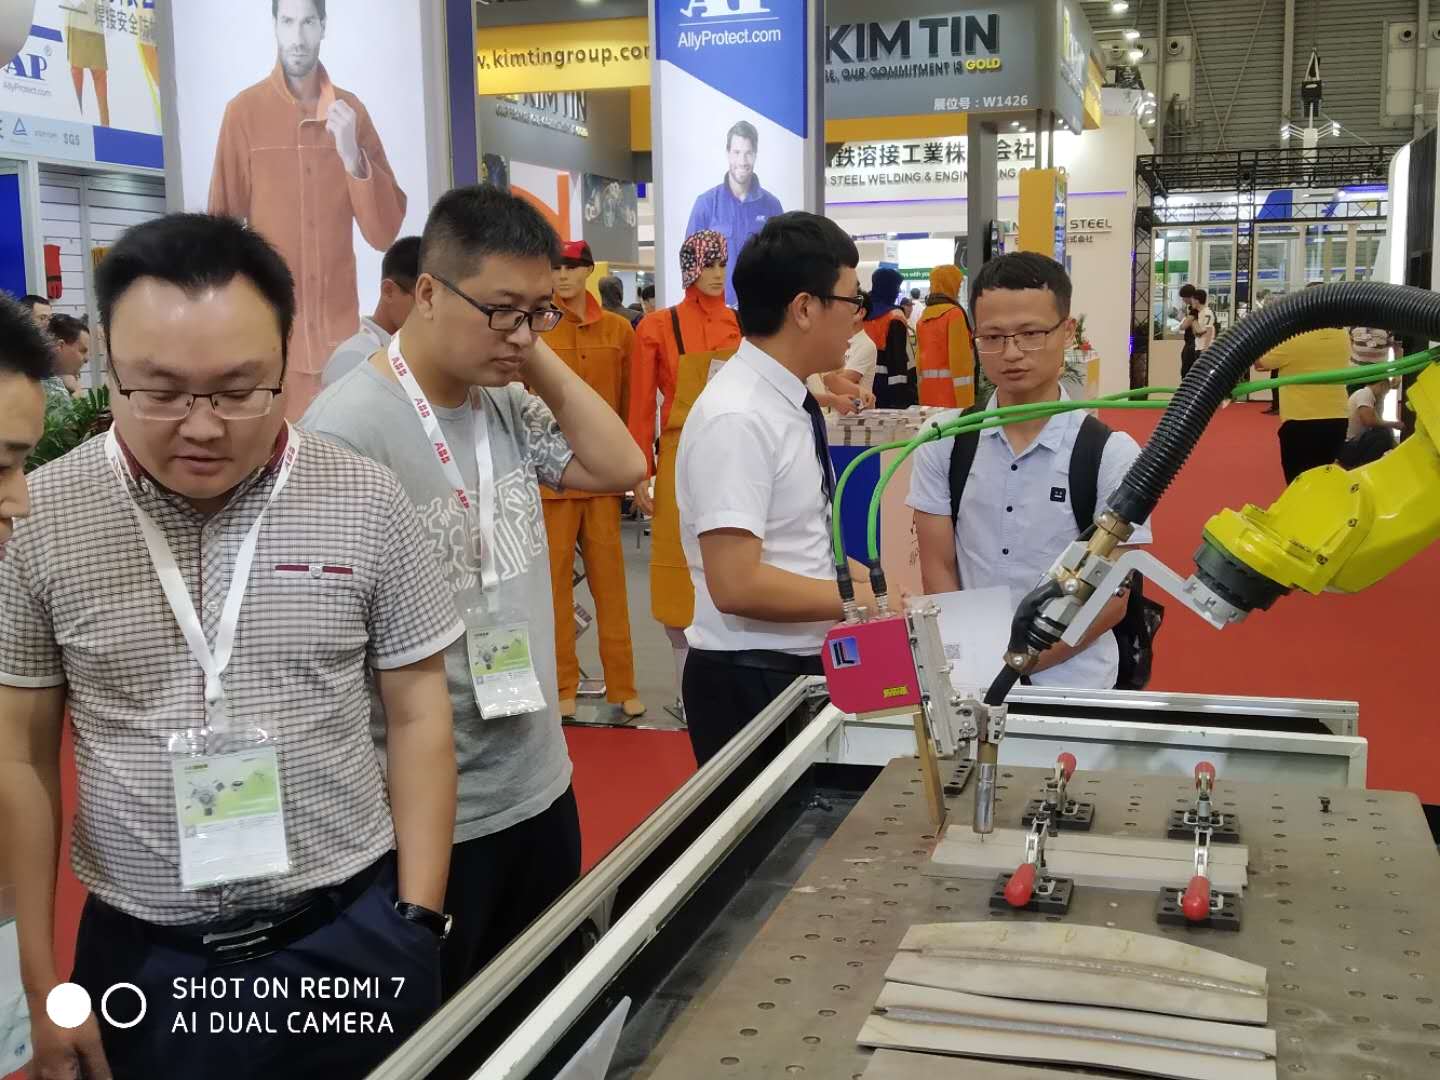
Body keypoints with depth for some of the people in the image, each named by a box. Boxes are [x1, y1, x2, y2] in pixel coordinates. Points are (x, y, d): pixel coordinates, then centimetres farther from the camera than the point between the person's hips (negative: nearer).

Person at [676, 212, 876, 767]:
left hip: (805, 666, 9)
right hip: (750, 682, -9)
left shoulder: (788, 404, 7)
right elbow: (737, 585, -26)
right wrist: (865, 599, -17)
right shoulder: (737, 420, -21)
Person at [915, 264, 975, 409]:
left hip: (927, 388, 7)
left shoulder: (924, 316, 12)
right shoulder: (954, 313, -9)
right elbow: (960, 357, -13)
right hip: (950, 385, -7)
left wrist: (922, 394, 21)